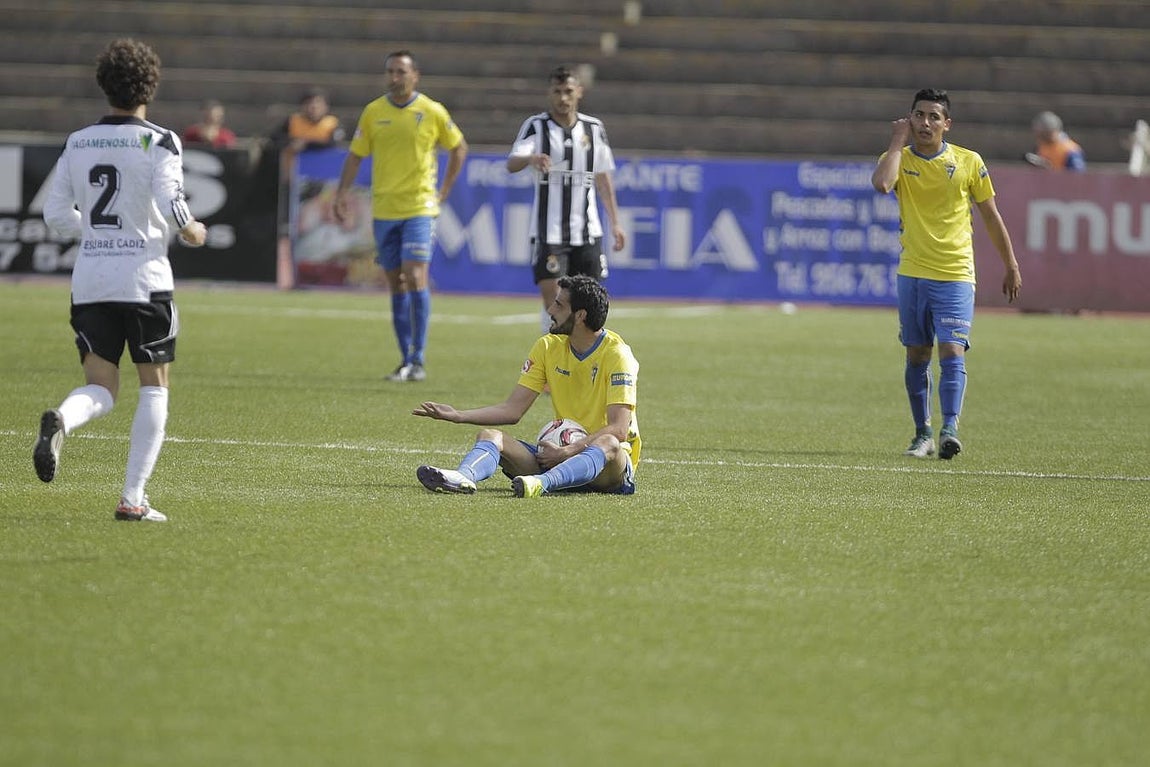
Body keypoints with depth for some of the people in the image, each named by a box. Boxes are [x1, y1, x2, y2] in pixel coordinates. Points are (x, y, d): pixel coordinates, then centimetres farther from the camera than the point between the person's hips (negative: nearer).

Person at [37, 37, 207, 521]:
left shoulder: (77, 143, 7)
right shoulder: (158, 142, -7)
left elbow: (56, 215, 9)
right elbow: (171, 206, -17)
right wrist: (191, 233, 4)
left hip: (89, 280, 4)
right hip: (143, 277, -4)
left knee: (100, 390, 6)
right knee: (154, 388, 9)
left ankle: (60, 421, -30)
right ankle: (133, 498, 3)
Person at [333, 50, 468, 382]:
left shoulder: (433, 112, -2)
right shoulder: (373, 112, 5)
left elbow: (459, 148, 11)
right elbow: (356, 154, 9)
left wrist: (444, 191, 6)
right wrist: (343, 192, -3)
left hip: (420, 208, -3)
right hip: (383, 209, 3)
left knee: (415, 278, -15)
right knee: (396, 285, 6)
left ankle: (418, 360, -10)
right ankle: (406, 360, 13)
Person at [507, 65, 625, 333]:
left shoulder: (594, 128, 8)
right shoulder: (536, 126, -2)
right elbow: (512, 163, -19)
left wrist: (615, 223, 13)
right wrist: (531, 159, -42)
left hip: (587, 230, 3)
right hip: (548, 232, -3)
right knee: (552, 302, -10)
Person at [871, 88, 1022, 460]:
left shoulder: (969, 162, 0)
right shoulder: (900, 158, 1)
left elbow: (991, 216, 8)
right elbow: (882, 182, -24)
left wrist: (1011, 267, 10)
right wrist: (898, 141, -13)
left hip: (956, 275, -2)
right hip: (912, 273, 2)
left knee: (952, 351, -15)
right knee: (917, 355, 6)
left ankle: (950, 428, -20)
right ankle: (923, 433, 14)